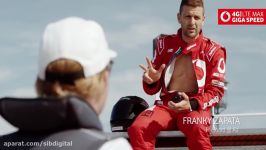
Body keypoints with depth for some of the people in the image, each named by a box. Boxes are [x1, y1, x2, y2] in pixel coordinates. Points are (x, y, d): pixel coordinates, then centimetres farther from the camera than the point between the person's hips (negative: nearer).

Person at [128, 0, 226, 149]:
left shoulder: (213, 51, 6)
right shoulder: (165, 43, 13)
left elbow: (216, 91, 1)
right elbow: (153, 89, 18)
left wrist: (192, 104, -18)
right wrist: (151, 82, -8)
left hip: (196, 106, -2)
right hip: (166, 105, 2)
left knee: (197, 131, -39)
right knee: (138, 129, -29)